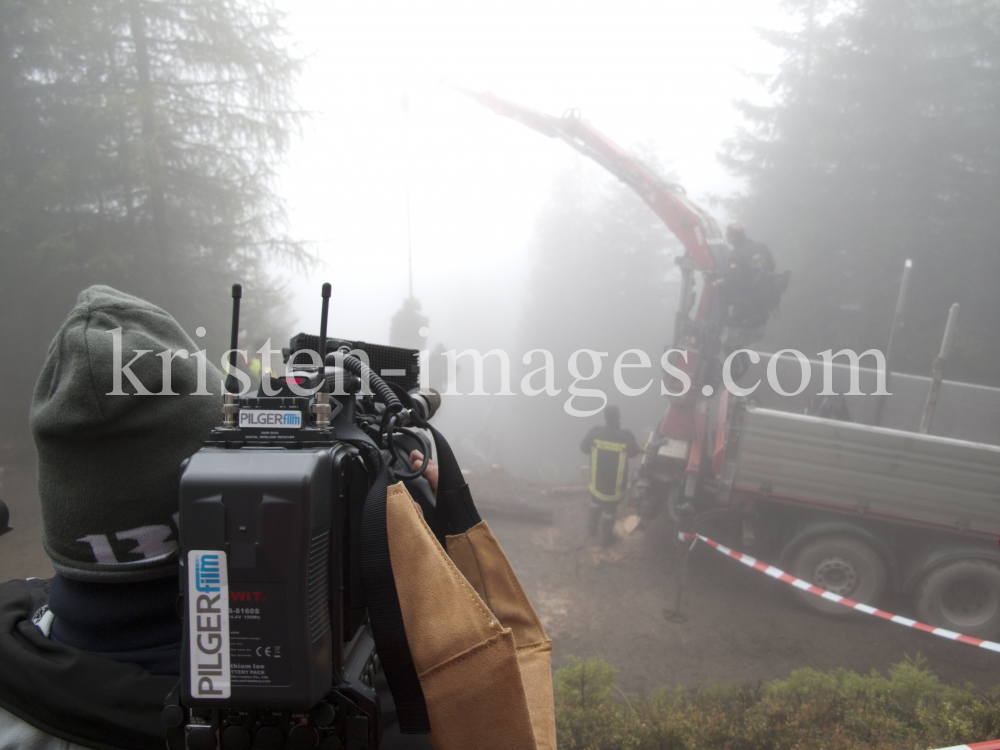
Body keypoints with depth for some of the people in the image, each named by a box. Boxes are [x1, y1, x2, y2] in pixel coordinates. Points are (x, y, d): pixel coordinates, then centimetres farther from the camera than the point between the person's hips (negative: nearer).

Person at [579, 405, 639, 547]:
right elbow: (634, 452, -4)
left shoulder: (595, 433, -22)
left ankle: (592, 526, 54)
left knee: (596, 503, 31)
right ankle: (606, 538, 42)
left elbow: (583, 447, -4)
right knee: (609, 511, 20)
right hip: (615, 487, -2)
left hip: (597, 483, 2)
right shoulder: (626, 437, -25)